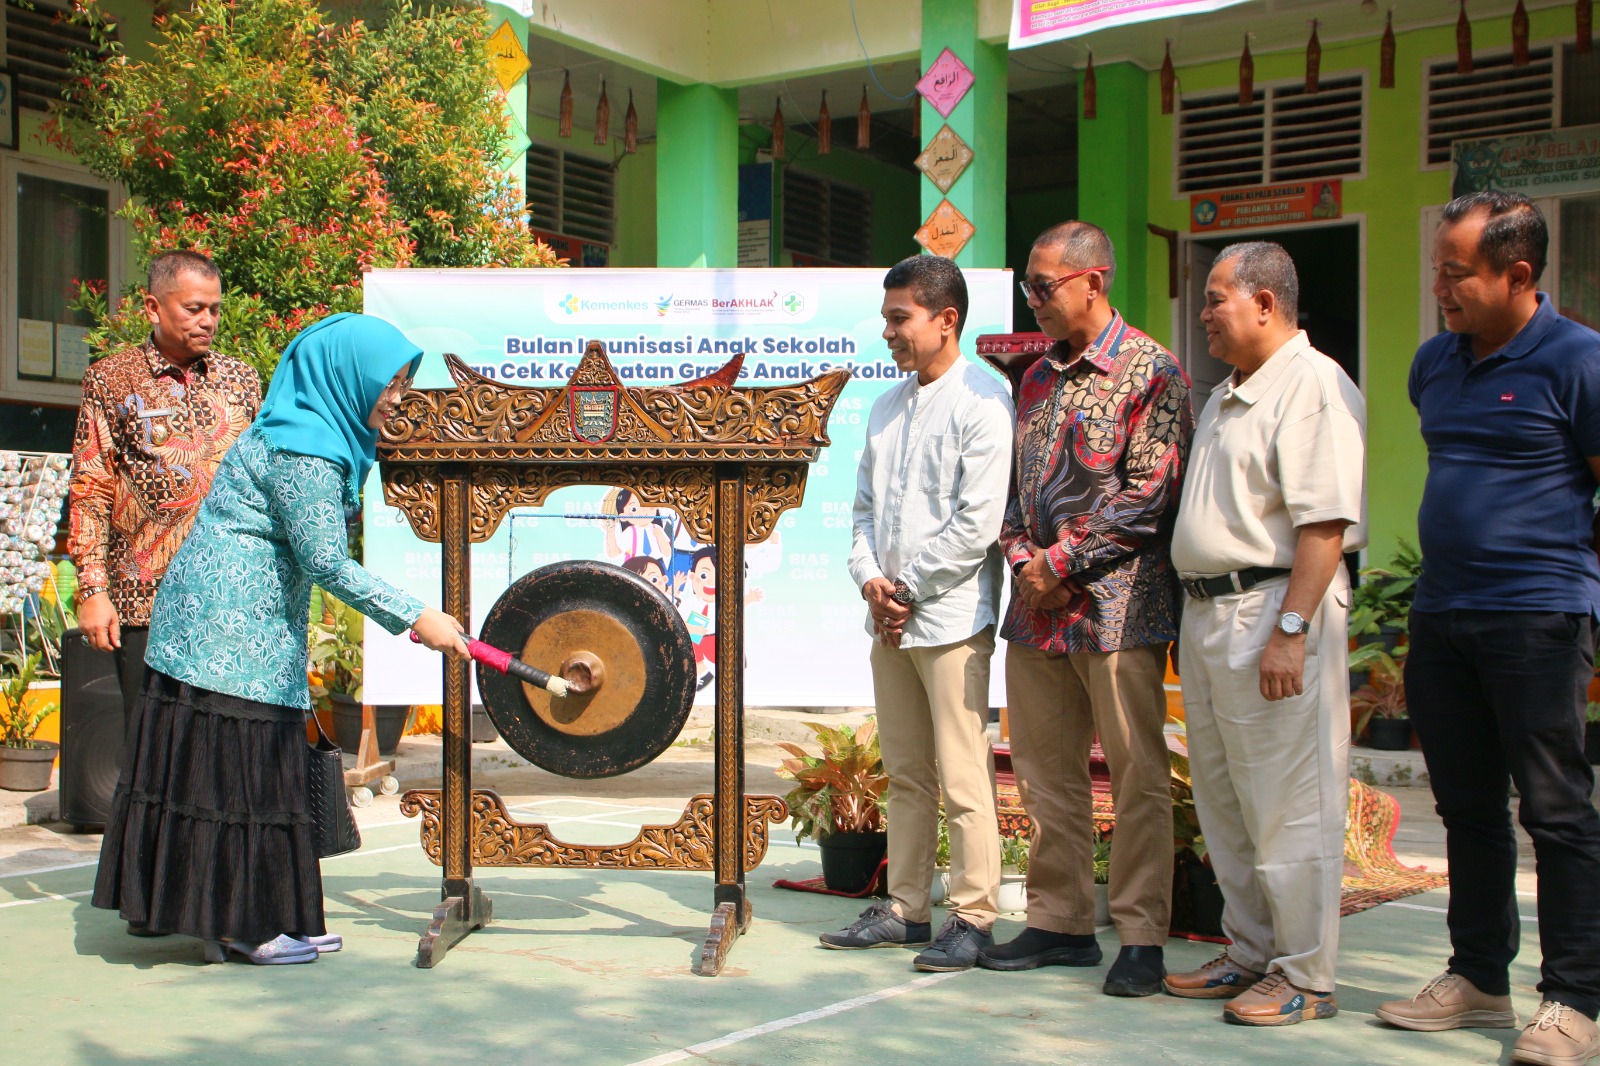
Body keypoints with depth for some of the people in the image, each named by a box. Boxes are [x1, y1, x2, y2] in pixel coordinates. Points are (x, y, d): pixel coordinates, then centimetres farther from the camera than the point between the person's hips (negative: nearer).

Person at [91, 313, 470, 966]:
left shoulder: (308, 432, 13)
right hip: (234, 625, -10)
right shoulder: (304, 451, -19)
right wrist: (414, 618, -17)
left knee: (254, 763, 11)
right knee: (235, 763, -4)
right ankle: (240, 922, 4)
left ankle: (247, 917, 16)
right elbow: (326, 563, -19)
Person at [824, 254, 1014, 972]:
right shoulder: (887, 407, 16)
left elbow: (976, 523, -15)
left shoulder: (982, 402, -9)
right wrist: (870, 579, 0)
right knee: (905, 773, 13)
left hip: (950, 617, -8)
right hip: (888, 617, 8)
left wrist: (909, 589, -10)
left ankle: (973, 916, 6)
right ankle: (906, 908, 22)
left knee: (962, 777, -4)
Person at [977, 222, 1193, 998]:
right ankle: (1059, 921, 22)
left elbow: (1151, 493, -13)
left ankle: (1141, 937, 7)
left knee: (1138, 775, -1)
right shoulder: (1037, 378, 16)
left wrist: (1062, 561, -13)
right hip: (1036, 609, 7)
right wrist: (1024, 561, -1)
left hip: (1117, 604, -7)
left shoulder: (1149, 370, -5)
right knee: (1046, 773, 11)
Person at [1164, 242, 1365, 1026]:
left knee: (1289, 807, -3)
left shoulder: (1313, 386, -12)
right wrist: (1197, 618, 19)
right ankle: (1251, 955, 27)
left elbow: (1326, 524, -20)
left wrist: (1291, 629, -25)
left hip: (1273, 611, -10)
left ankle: (1304, 978, 7)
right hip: (1208, 610, 10)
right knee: (1224, 804, 15)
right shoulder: (1226, 395, 19)